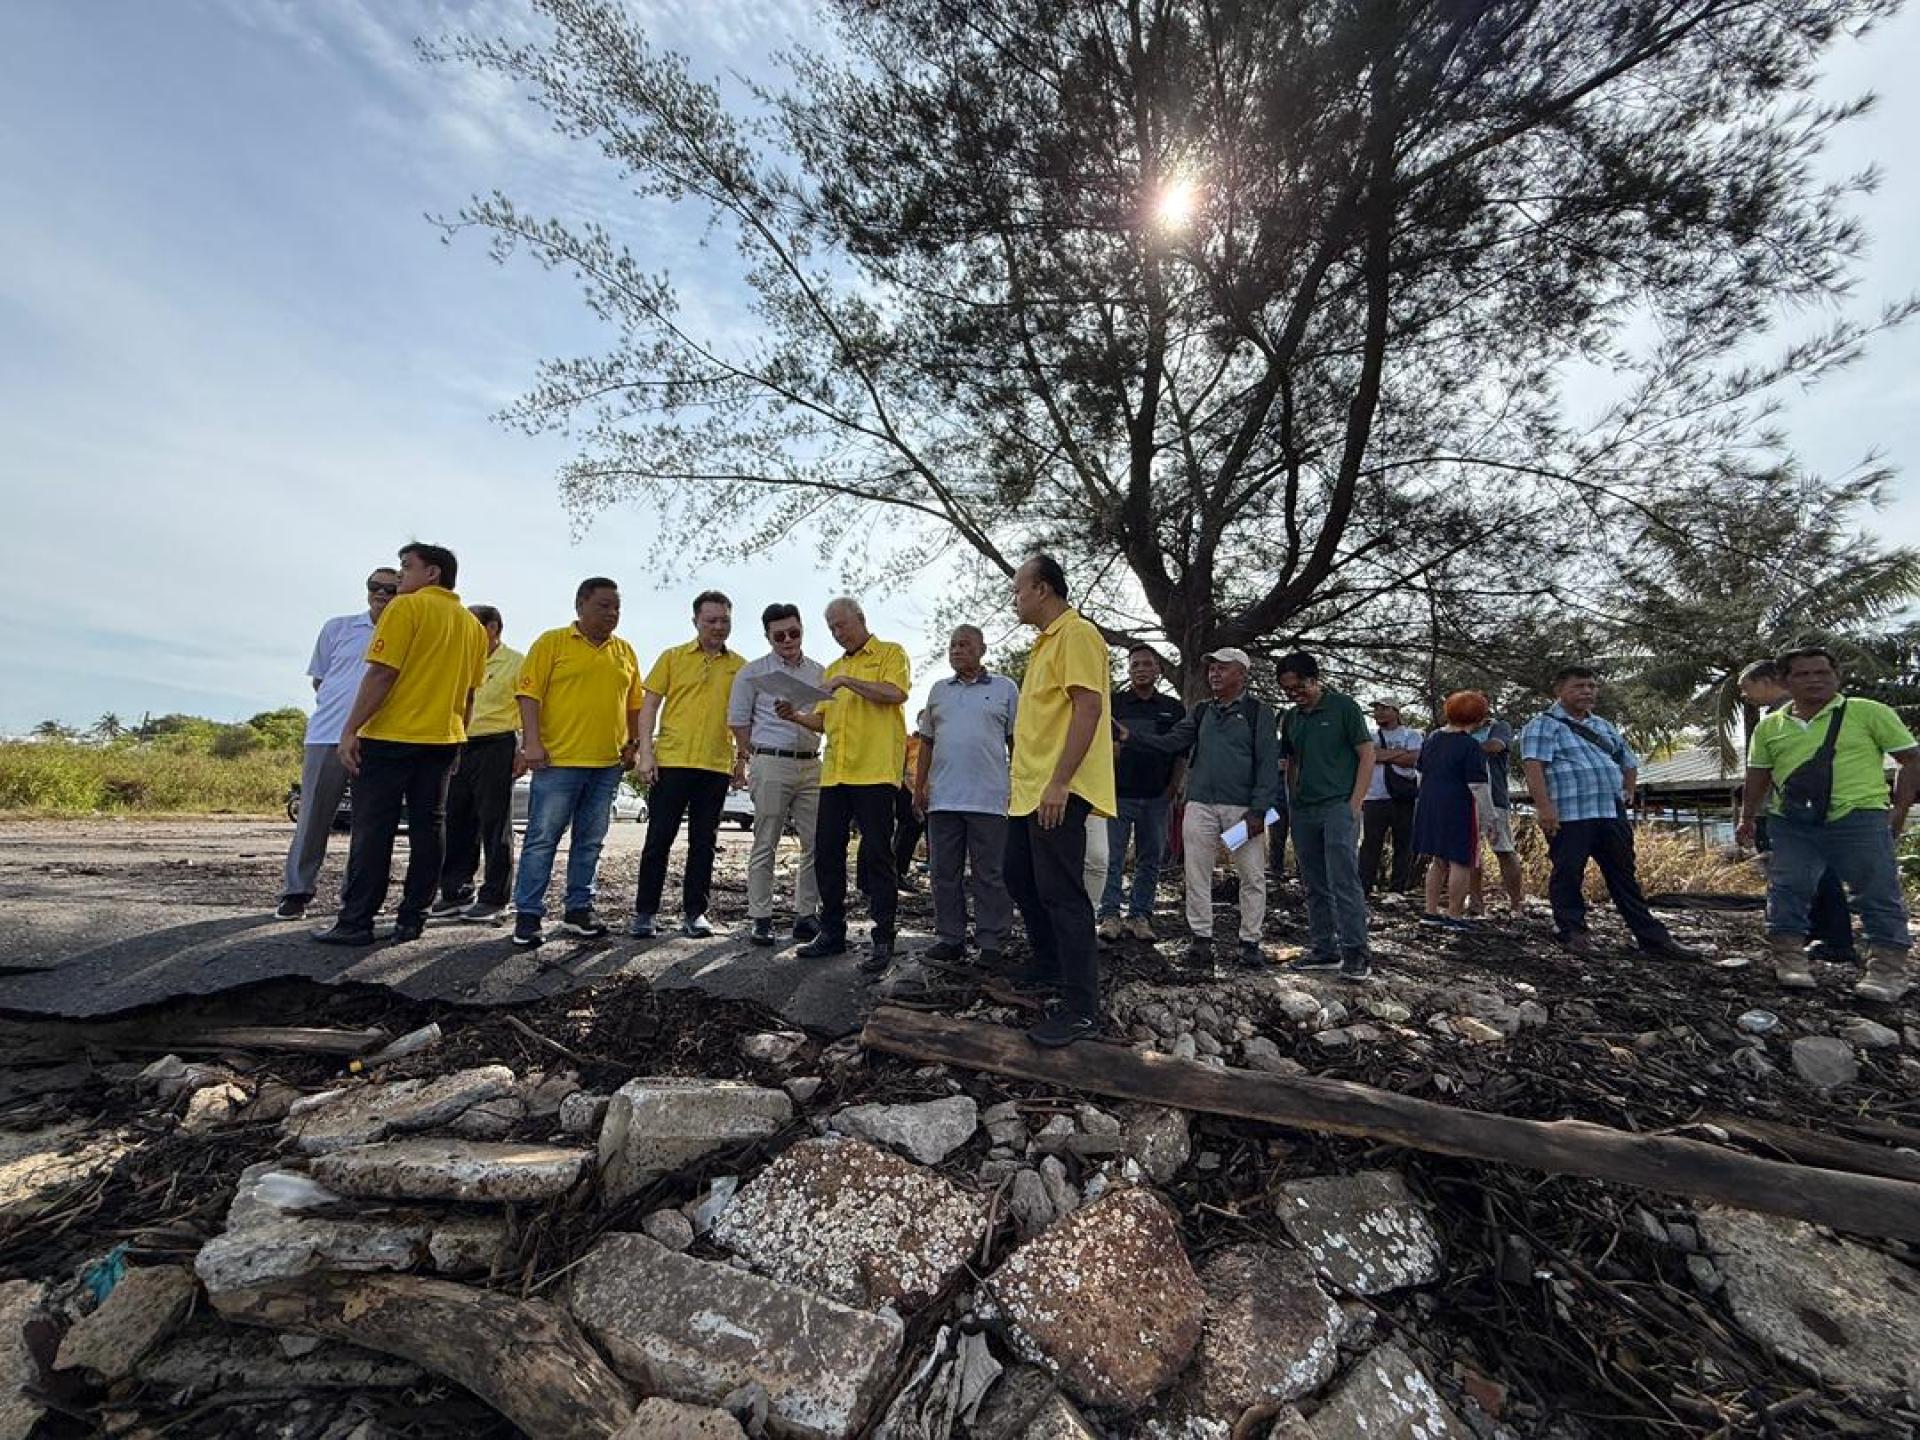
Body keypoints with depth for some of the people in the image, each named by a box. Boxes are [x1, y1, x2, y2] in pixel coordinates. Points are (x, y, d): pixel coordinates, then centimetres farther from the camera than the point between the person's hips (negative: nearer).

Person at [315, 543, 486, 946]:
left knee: (373, 829, 0)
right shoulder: (472, 624, 14)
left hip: (391, 736, -6)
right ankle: (412, 920, 10)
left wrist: (350, 729, -11)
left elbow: (381, 673, -14)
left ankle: (356, 922, 4)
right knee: (428, 827, 6)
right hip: (443, 739, 6)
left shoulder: (406, 606, -7)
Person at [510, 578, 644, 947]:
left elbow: (634, 703, 17)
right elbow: (528, 693, -6)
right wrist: (532, 741, -13)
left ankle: (578, 910, 21)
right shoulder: (552, 642, -1)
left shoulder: (625, 652, 13)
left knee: (590, 843, 11)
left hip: (608, 765, 5)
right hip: (558, 761, -5)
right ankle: (528, 915, 10)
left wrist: (633, 743, 10)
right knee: (542, 839, 0)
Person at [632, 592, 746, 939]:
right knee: (659, 839, 3)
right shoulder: (672, 657, 5)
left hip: (717, 766, 2)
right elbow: (649, 706, 3)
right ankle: (644, 911, 15)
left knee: (704, 842, 8)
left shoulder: (739, 666, 9)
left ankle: (694, 912, 18)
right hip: (671, 762, -1)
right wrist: (646, 753, -6)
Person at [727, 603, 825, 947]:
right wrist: (745, 759, 6)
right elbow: (739, 720, 5)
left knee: (816, 843, 3)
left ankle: (806, 914, 14)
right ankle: (760, 918, 10)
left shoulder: (819, 672, 13)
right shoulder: (753, 672, 3)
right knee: (765, 845, 1)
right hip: (771, 764, -4)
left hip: (811, 764, 4)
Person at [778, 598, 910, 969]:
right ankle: (832, 934, 20)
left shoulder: (890, 653, 5)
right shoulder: (833, 668, 24)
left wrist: (848, 681, -15)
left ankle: (883, 940, 5)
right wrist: (796, 715, 4)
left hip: (874, 772, -7)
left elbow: (895, 693, -14)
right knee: (827, 854, 8)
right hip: (835, 772, 7)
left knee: (876, 857, -4)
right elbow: (823, 721, 22)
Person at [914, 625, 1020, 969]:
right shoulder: (938, 691, 16)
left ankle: (991, 943, 9)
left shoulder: (1005, 688, 6)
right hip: (942, 798, 4)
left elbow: (1017, 741, 4)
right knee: (945, 873, 9)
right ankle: (950, 938, 19)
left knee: (990, 875, 1)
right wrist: (919, 786, 10)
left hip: (988, 798, -4)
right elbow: (926, 742, 17)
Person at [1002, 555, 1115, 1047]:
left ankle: (1081, 1009, 2)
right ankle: (1049, 964, 36)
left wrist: (1059, 782, -25)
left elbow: (1089, 706, -20)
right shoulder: (1045, 642, 20)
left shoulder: (1077, 633, -10)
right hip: (1029, 790, 11)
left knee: (1061, 894, -7)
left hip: (1057, 793, -11)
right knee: (1020, 879, 19)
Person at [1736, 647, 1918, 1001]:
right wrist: (1747, 818, 17)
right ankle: (1789, 961, 10)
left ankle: (1888, 968, 11)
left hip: (1860, 816, -2)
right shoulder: (1769, 727, 11)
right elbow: (1758, 777, 18)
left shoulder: (1869, 712, 3)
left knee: (1878, 894, 3)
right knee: (1786, 890, 2)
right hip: (1791, 824, 3)